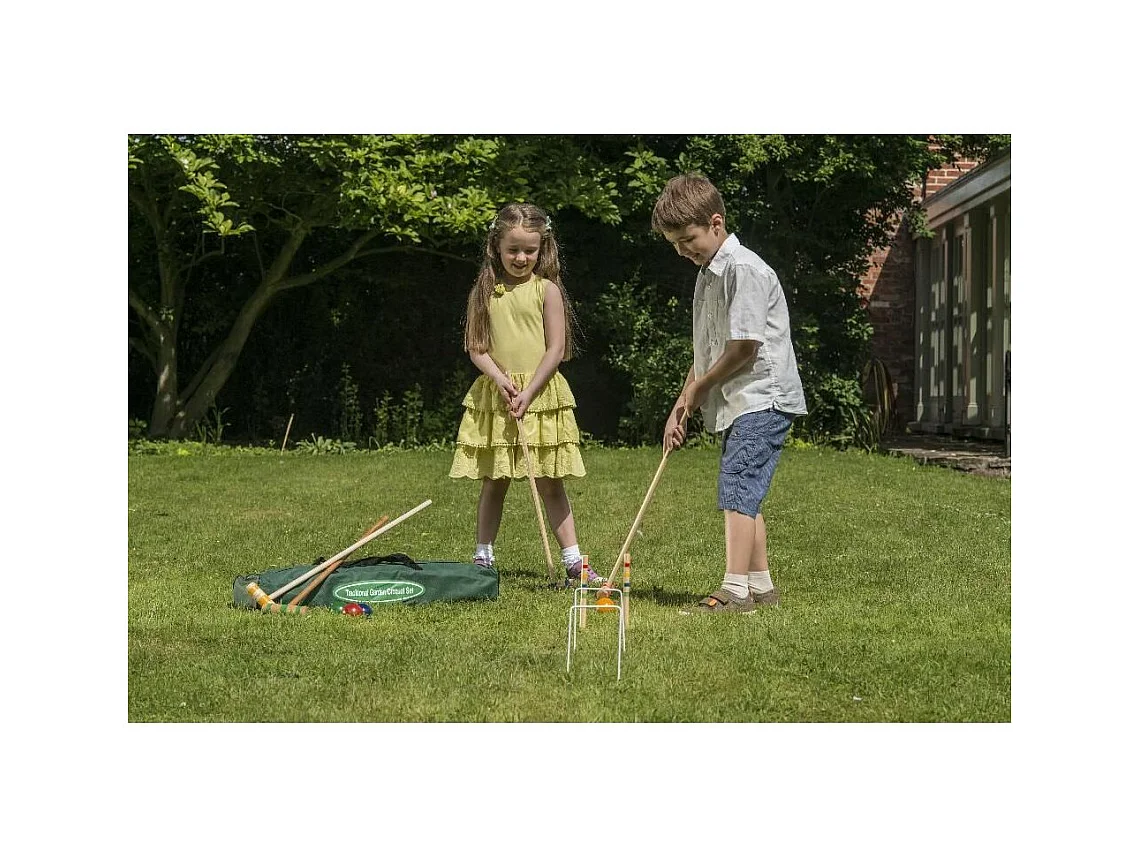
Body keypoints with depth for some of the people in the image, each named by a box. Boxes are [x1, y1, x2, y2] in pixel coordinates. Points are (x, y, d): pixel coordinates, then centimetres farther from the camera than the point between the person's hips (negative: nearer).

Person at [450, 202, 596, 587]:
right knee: (493, 481, 8)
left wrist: (527, 393, -12)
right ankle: (482, 559, 16)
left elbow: (556, 349, -6)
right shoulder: (484, 292, 5)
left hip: (541, 395, -2)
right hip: (494, 395, 2)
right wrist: (500, 380, -13)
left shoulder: (547, 290, -1)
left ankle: (573, 562, 5)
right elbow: (475, 346, 4)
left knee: (549, 482, 1)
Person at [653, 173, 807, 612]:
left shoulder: (744, 268, -15)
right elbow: (705, 352, 18)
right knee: (744, 495, 13)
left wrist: (698, 388, -6)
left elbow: (745, 347, -19)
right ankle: (760, 586, 21)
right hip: (738, 403, 10)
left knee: (736, 490, -15)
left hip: (762, 398, -10)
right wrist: (681, 407, 10)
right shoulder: (708, 273, 16)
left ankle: (733, 589, -17)